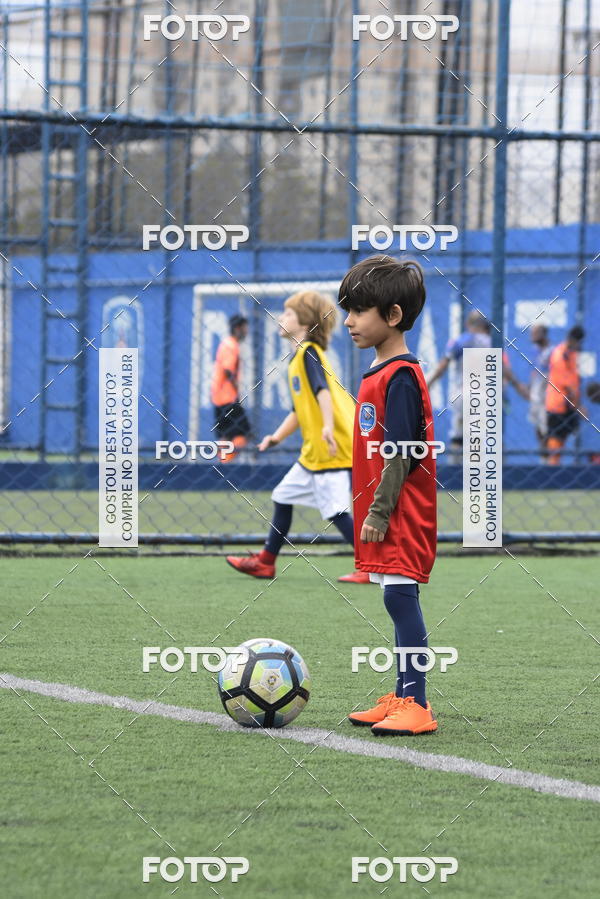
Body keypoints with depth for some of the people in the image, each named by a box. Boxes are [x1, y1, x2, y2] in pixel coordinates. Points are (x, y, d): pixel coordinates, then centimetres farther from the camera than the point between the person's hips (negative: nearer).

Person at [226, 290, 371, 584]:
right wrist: (278, 436, 18)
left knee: (335, 510, -11)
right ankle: (266, 562, 26)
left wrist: (329, 426, -39)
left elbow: (322, 389, -27)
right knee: (283, 496, 16)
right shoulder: (298, 357, 19)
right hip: (314, 451, 10)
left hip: (332, 449, -10)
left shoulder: (308, 352, -11)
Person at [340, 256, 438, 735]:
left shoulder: (401, 376, -15)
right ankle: (403, 697, 16)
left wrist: (379, 512, -18)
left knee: (400, 596, -13)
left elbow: (401, 453, -18)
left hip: (402, 514, -10)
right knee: (400, 602, 11)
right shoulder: (378, 373, 15)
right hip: (383, 515, 10)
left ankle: (415, 704, -13)